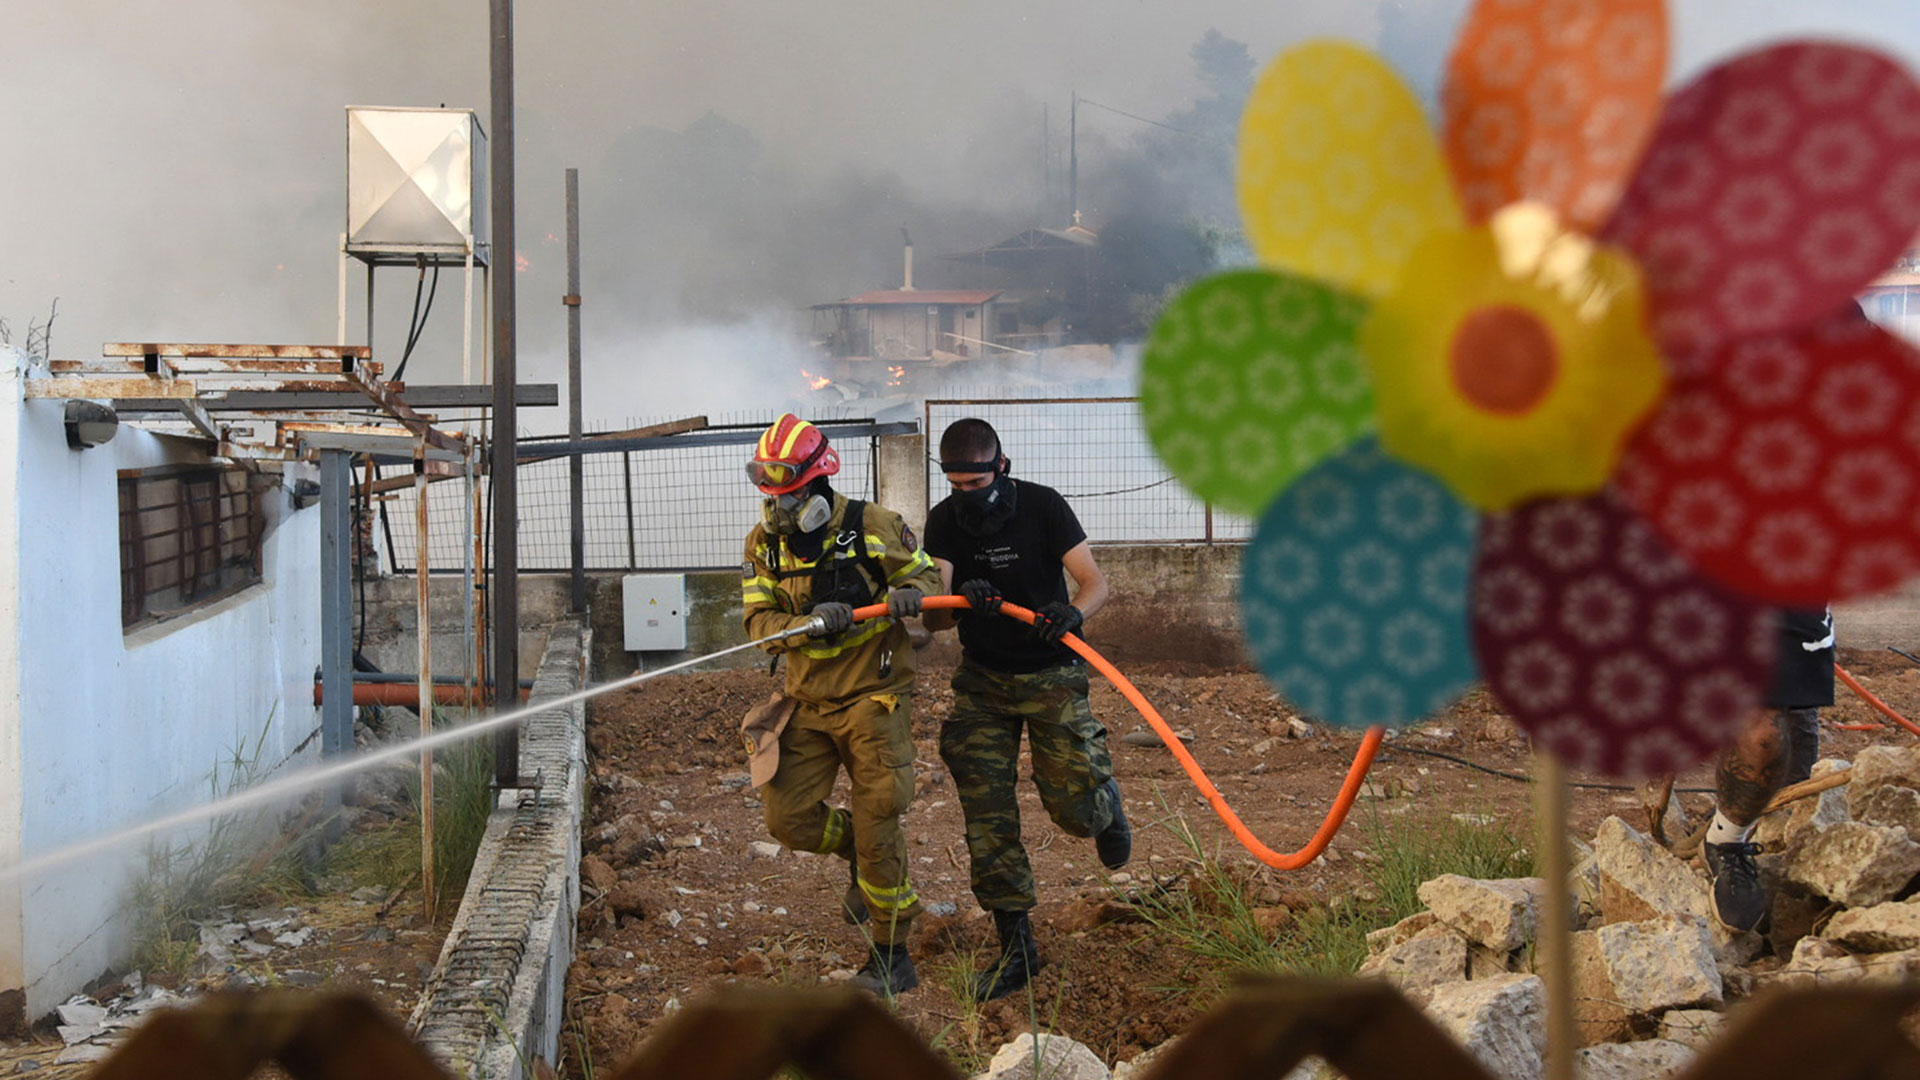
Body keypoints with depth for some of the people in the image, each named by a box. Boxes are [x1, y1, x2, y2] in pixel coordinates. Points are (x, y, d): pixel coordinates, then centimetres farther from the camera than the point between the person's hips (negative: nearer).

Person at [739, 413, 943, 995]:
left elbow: (928, 572, 3)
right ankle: (856, 850, 33)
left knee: (876, 827, -5)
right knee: (789, 820, 0)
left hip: (872, 698, -4)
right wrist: (810, 624, -23)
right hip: (807, 703, 4)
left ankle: (892, 954, 8)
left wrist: (910, 592, -22)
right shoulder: (765, 542, 2)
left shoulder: (872, 526, -8)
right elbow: (760, 621, -2)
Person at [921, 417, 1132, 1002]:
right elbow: (932, 617, -13)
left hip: (1051, 675, -2)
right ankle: (1016, 946, 4)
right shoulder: (945, 521, -6)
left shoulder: (1043, 506, -12)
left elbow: (1095, 582, -15)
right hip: (982, 680, 3)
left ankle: (1105, 802, 32)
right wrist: (959, 600, -37)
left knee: (1073, 807, -8)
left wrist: (1073, 612, -38)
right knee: (986, 816, -4)